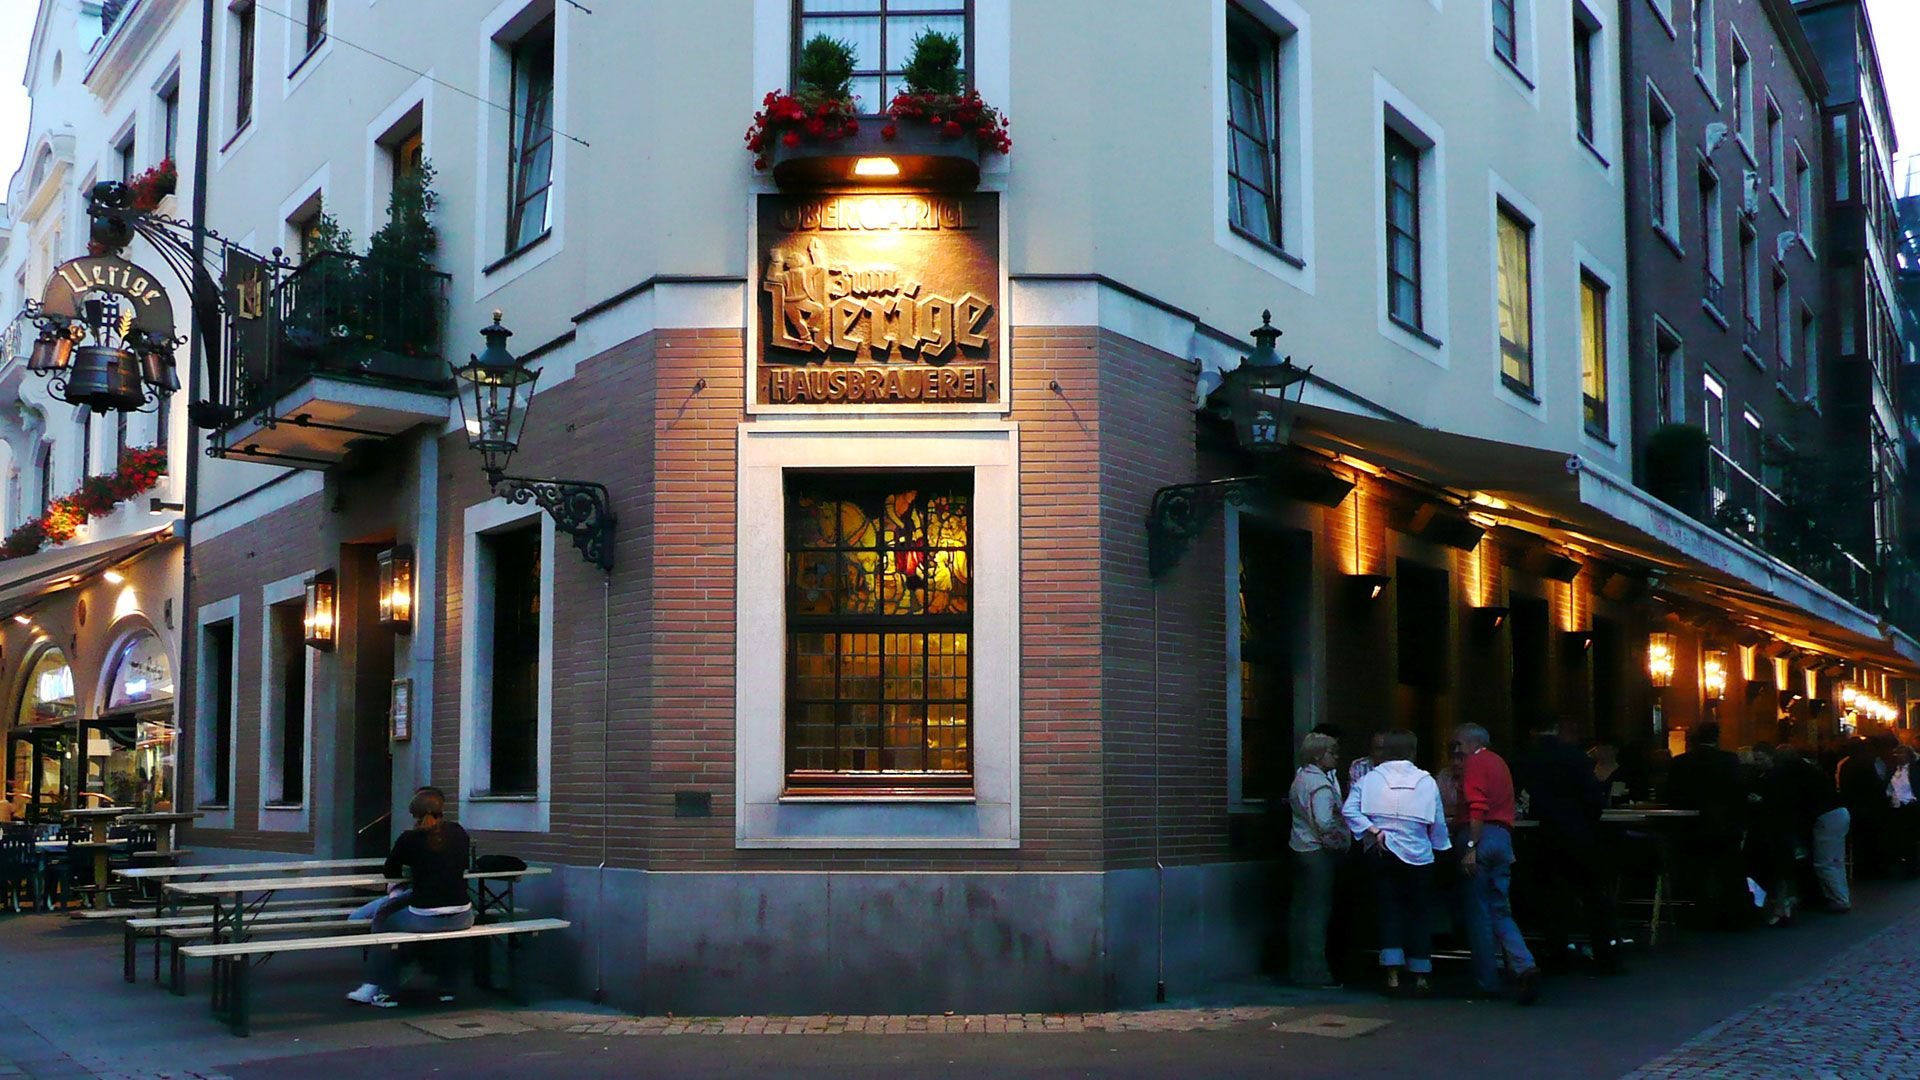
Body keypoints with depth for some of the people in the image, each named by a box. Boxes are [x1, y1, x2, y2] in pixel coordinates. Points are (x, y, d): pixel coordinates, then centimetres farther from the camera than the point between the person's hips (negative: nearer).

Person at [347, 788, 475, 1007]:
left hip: (424, 920, -3)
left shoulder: (410, 838, -4)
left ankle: (385, 992, 26)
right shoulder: (459, 833, 5)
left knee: (383, 917, 24)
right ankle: (447, 987, 40)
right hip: (462, 919, 4)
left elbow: (390, 872, 12)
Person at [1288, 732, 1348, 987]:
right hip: (1319, 852, -10)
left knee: (1300, 909, 13)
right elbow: (1324, 822, -24)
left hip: (1300, 849, 10)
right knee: (1317, 910, -7)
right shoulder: (1320, 784, -17)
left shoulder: (1300, 777, 13)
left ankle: (1297, 969, 19)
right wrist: (1344, 838, -11)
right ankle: (1313, 972, -7)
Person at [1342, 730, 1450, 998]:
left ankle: (1393, 975, -4)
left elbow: (1349, 810, -12)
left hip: (1382, 853, 1)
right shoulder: (1426, 781, -2)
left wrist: (1373, 831, -9)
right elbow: (1437, 823, 2)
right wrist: (1442, 846, 18)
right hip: (1417, 855, -1)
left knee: (1390, 908, 5)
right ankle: (1420, 977, 9)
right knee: (1419, 912, 9)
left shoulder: (1370, 778, -1)